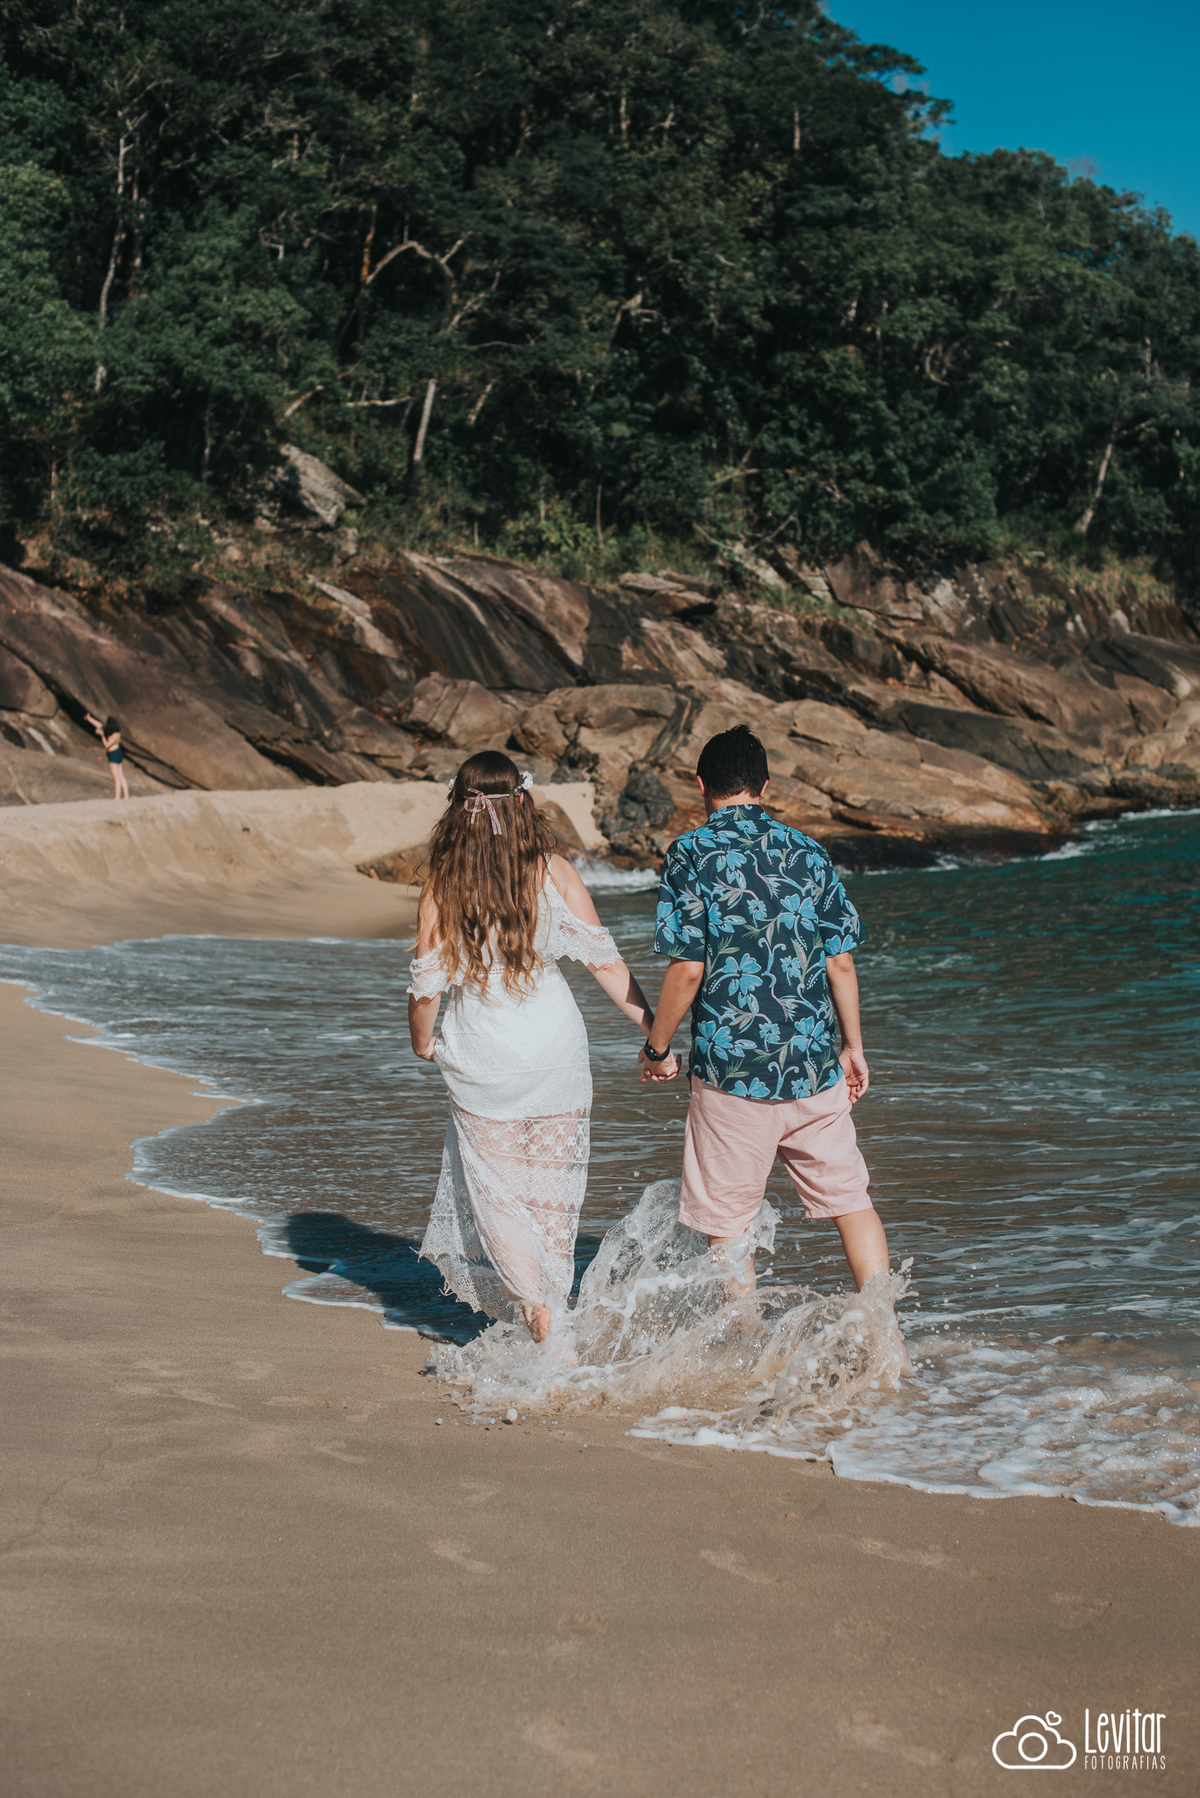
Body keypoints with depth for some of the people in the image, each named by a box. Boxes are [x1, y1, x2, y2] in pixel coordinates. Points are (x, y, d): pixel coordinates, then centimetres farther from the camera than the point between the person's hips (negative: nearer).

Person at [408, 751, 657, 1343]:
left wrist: (423, 1044, 12)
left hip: (480, 1061, -1)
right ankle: (549, 1305, 24)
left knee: (499, 1190, 11)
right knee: (550, 1188, 16)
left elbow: (427, 984, -6)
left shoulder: (442, 886, -9)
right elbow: (604, 959, -7)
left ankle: (535, 1308, -1)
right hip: (555, 1049, 1)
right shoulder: (553, 873, -7)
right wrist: (654, 1031, 0)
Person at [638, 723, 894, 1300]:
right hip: (816, 1067, 4)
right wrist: (853, 1046, 17)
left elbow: (688, 969, -12)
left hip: (732, 1068, -4)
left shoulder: (691, 855, -6)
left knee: (727, 1221, 8)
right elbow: (841, 961, 6)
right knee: (850, 1198, 14)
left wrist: (657, 1048, 1)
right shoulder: (807, 852, 6)